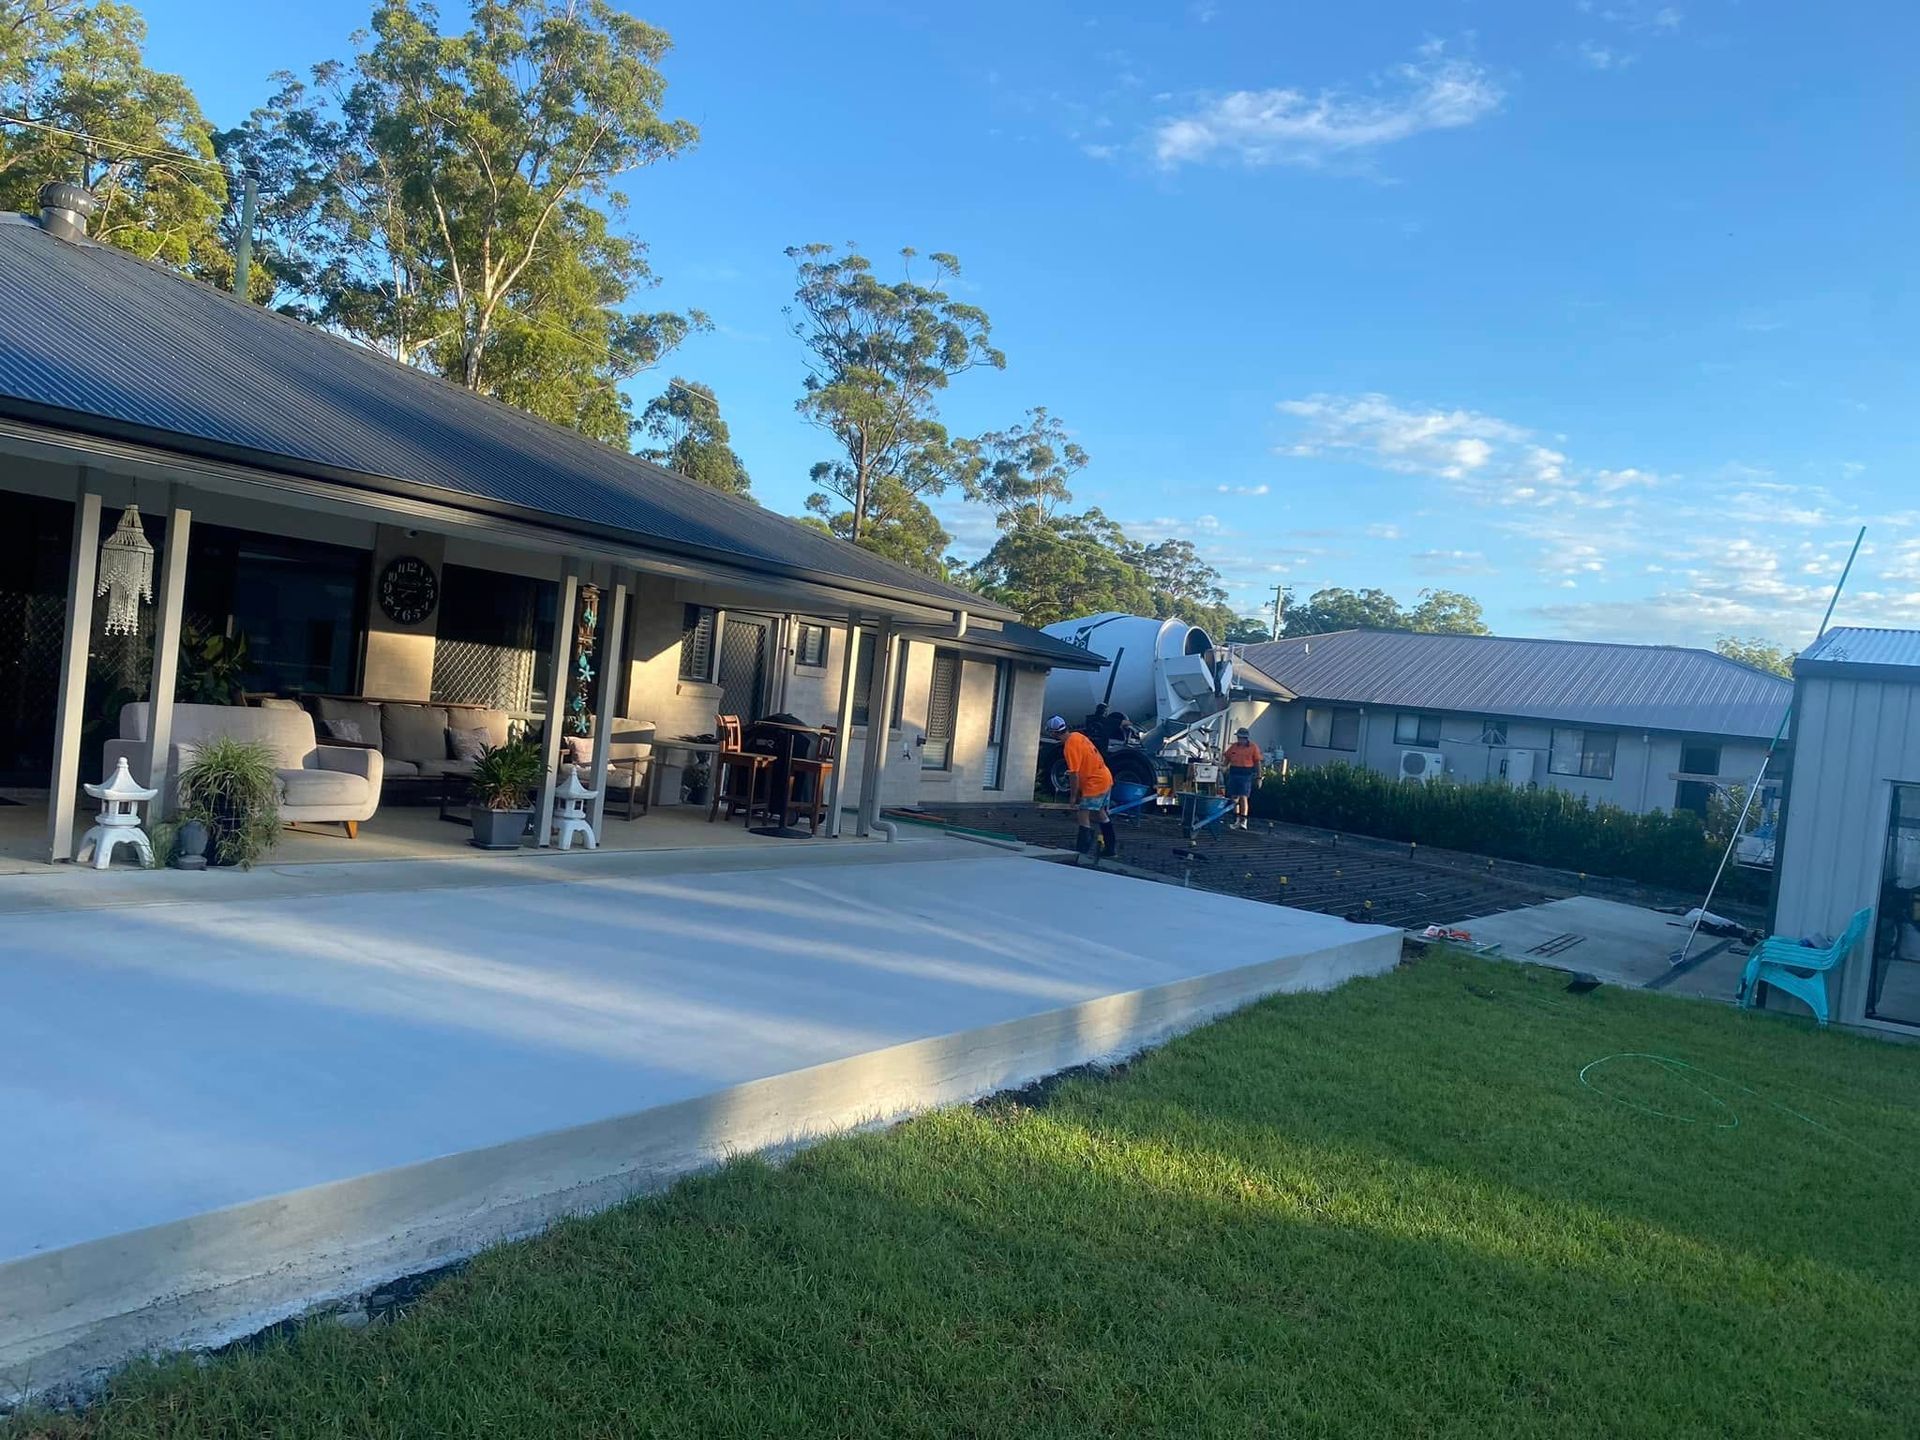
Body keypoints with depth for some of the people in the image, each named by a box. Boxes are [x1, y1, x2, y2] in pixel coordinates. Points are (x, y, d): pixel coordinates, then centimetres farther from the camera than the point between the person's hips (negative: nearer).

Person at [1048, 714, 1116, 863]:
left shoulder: (1069, 747, -22)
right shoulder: (1076, 735, 5)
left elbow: (1074, 775, -22)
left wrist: (1073, 798, -14)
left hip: (1095, 784, -10)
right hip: (1105, 778, 10)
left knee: (1083, 816, -10)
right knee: (1100, 814, 23)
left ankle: (1082, 852, -14)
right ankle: (1110, 849, 34)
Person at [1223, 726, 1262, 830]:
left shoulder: (1253, 747, -1)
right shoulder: (1234, 746, 8)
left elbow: (1257, 762, 0)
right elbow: (1227, 759, 15)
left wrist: (1259, 777, -2)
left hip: (1246, 774, -4)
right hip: (1233, 773, 4)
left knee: (1243, 797, -9)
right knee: (1234, 798, 8)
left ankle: (1243, 821, -8)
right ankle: (1236, 820, 19)